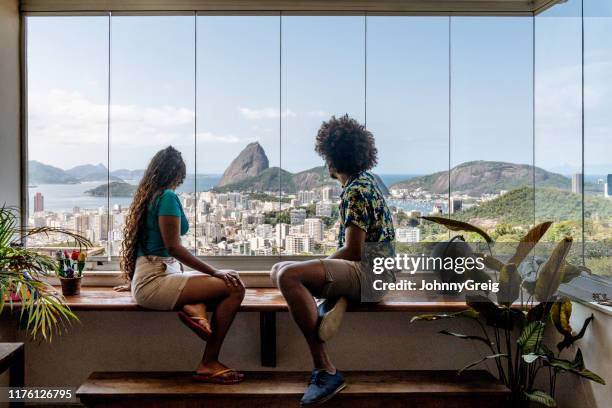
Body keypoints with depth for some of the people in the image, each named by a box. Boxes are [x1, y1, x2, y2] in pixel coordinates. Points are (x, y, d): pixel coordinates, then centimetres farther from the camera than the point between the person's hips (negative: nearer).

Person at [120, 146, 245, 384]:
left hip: (145, 279, 9)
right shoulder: (168, 197, -11)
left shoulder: (146, 196, 17)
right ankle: (208, 364, -13)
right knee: (234, 288, -17)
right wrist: (215, 272, -14)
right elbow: (173, 247, -18)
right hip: (154, 281, -9)